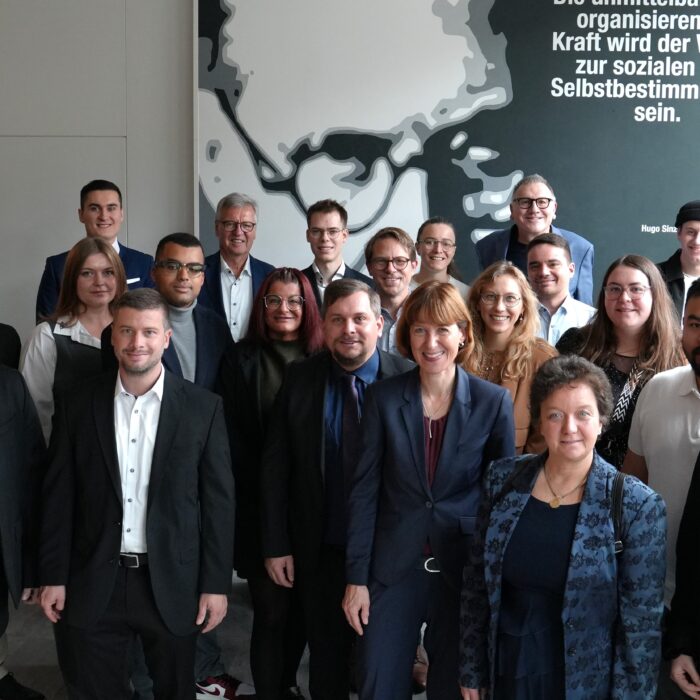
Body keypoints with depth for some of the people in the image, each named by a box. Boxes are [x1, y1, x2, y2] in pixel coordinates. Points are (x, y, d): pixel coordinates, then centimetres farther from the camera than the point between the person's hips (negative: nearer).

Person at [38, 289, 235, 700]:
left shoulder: (203, 407, -4)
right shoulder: (80, 406, 1)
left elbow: (219, 500, -3)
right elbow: (59, 497, 3)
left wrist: (216, 584, -5)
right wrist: (53, 576, 0)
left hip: (173, 584, -1)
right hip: (93, 584, 1)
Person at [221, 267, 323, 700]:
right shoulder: (242, 360, -2)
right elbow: (234, 438, -5)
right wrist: (253, 497, -9)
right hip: (261, 505, -2)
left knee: (303, 604, 15)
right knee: (271, 611, 0)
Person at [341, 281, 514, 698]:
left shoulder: (493, 402, -5)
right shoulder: (384, 398, -3)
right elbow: (365, 491, -2)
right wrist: (356, 577, -4)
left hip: (464, 570, 0)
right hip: (393, 569, 1)